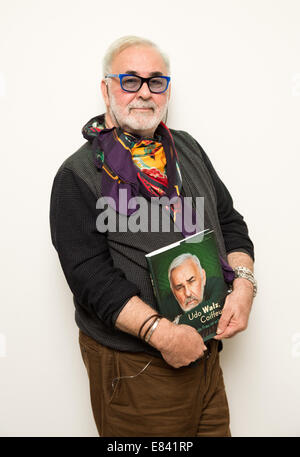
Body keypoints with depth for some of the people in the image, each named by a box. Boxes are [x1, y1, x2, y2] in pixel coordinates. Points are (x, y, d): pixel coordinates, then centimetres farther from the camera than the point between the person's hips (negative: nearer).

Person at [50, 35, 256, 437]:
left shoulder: (188, 149, 9)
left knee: (214, 429, 21)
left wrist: (243, 284, -7)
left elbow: (229, 221, 10)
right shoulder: (79, 174, -10)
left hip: (205, 348, 6)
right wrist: (161, 332, -24)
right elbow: (89, 274, -18)